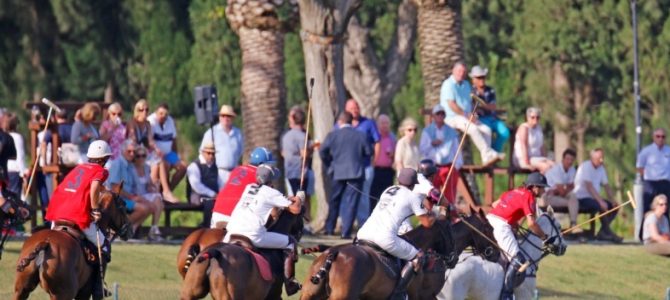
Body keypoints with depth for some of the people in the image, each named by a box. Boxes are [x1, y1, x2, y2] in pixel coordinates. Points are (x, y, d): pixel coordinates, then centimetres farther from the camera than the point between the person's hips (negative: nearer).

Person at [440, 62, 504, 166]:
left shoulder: (466, 84, 20)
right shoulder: (449, 85, -6)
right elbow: (451, 105, -15)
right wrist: (467, 116, -16)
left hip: (467, 117, 8)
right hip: (453, 118, -8)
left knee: (486, 129, -15)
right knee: (473, 129, -31)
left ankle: (486, 158, -23)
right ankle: (489, 153, -31)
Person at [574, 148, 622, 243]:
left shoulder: (601, 169, 11)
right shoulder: (585, 167, -14)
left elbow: (606, 186, 12)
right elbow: (589, 186, -22)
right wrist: (601, 201, -29)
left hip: (593, 198, 9)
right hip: (582, 198, -9)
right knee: (602, 206, -31)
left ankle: (602, 233, -5)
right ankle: (608, 233, -24)